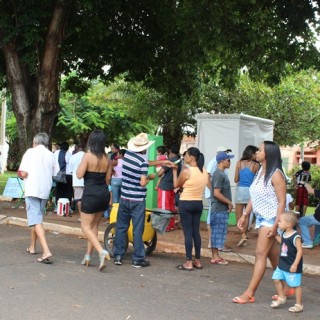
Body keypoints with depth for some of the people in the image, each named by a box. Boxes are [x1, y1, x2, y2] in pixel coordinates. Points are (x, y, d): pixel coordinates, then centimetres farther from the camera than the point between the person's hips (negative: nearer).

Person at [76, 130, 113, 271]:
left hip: (91, 194, -6)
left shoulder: (88, 156, -13)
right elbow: (108, 179, 9)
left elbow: (79, 175, -14)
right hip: (104, 194, 6)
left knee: (86, 226, 2)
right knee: (94, 225, 17)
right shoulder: (107, 159, 4)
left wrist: (81, 165, 2)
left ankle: (101, 251, -17)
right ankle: (88, 255, 22)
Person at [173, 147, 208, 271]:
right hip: (198, 203, 6)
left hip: (186, 204, -6)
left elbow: (176, 185, -1)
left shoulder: (186, 171, -15)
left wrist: (175, 171, 10)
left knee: (188, 233, -3)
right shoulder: (205, 172, 5)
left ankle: (188, 263, -1)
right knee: (196, 232, 12)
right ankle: (197, 261, 16)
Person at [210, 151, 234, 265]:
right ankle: (215, 257, 3)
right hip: (219, 209, -9)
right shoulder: (219, 174, -17)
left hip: (222, 209, 9)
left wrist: (228, 203, 12)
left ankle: (216, 256, 19)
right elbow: (217, 193, -22)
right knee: (217, 232, -3)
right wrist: (229, 202, -13)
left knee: (218, 233, 12)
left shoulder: (221, 173, 14)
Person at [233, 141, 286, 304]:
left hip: (270, 219, -8)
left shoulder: (275, 174, -15)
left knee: (260, 254, -8)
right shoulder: (260, 171, 10)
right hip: (260, 217, 8)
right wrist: (244, 215, 12)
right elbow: (254, 197, 16)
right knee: (273, 256, 13)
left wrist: (276, 225, -21)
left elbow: (282, 202, -17)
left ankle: (249, 294, -6)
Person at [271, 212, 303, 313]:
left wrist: (295, 264, -22)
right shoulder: (284, 234, 3)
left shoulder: (295, 236, -21)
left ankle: (299, 305, 16)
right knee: (276, 279, 9)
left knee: (296, 284, 3)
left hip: (292, 266, -8)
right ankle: (281, 298, 28)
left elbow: (300, 250, -20)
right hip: (282, 264, 8)